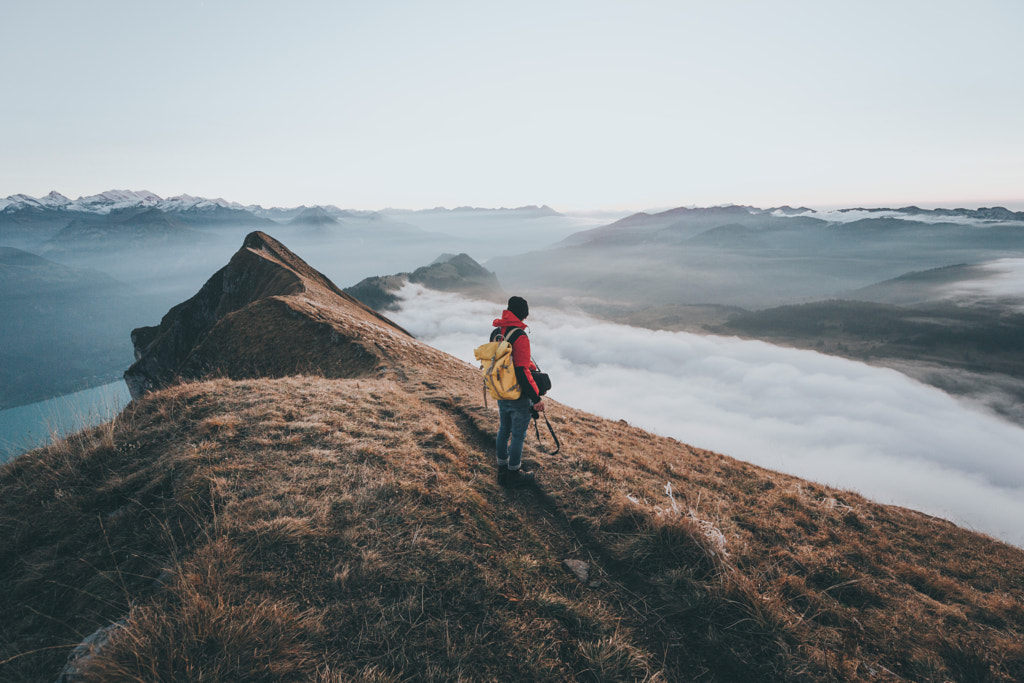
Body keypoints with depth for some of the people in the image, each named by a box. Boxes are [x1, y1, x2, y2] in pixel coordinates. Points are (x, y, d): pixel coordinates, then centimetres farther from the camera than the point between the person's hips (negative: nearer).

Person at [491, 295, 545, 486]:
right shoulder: (520, 337, -23)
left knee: (503, 431, 20)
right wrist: (536, 397, -20)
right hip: (518, 396, -8)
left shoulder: (495, 332, 3)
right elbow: (522, 372, -26)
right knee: (518, 435, 8)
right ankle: (513, 474, 21)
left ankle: (502, 469, 34)